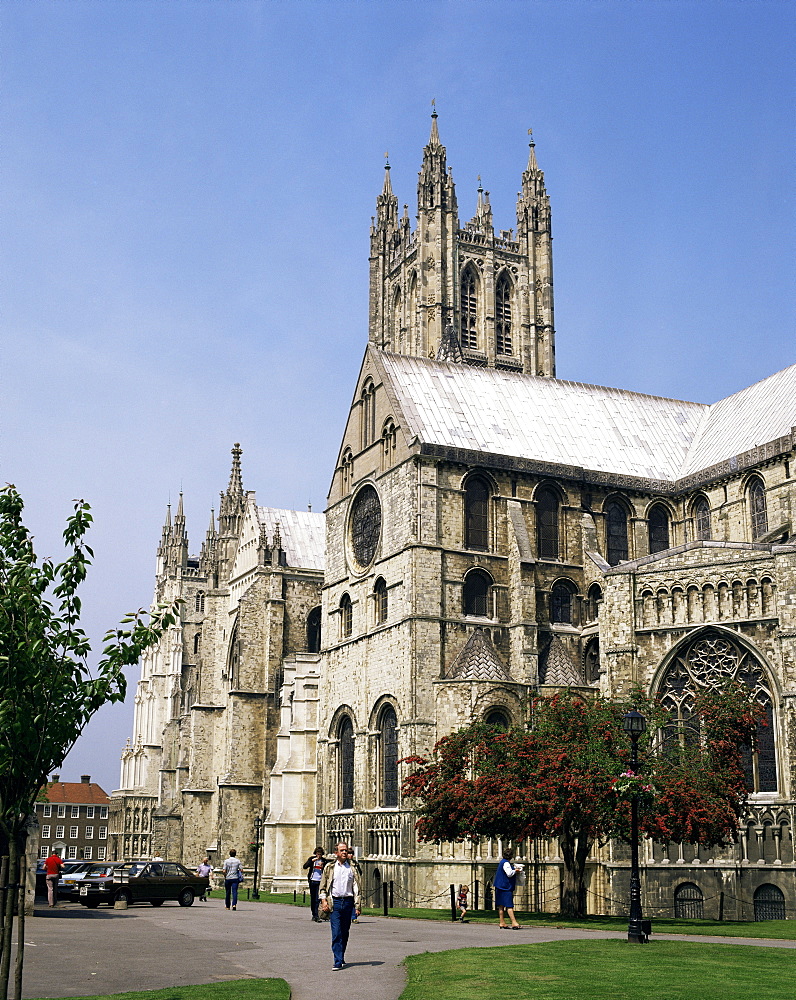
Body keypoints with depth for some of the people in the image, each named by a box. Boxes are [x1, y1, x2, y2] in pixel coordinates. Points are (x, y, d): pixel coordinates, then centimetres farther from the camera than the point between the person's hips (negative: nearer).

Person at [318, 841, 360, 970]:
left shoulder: (352, 868, 9)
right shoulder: (329, 867, 7)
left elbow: (356, 888, 7)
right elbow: (322, 886, 10)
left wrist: (357, 906, 0)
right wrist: (324, 901, -3)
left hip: (347, 902, 2)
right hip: (334, 902, -2)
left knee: (345, 933, 8)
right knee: (336, 933, -9)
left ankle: (341, 958, 22)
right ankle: (338, 962, -11)